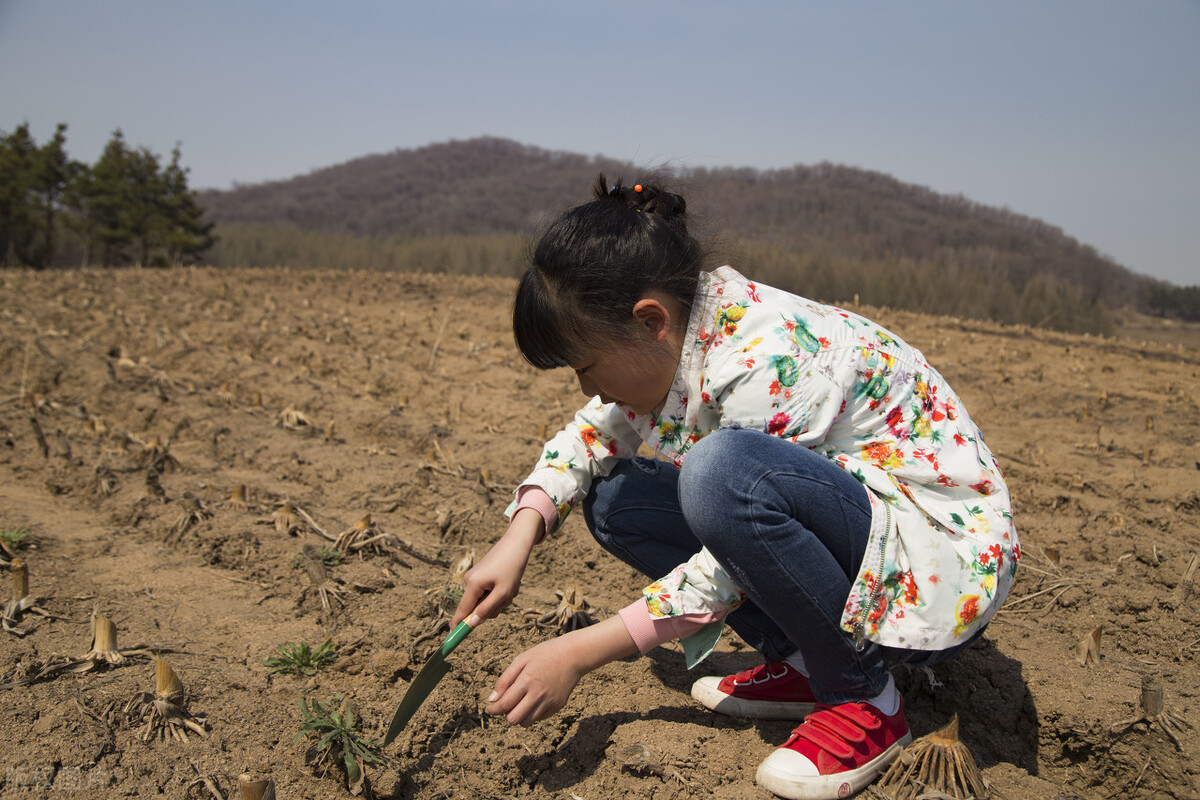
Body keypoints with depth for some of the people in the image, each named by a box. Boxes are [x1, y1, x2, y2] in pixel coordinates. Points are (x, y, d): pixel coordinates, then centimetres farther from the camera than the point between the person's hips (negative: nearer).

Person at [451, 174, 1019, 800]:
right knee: (614, 501, -1)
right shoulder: (672, 338, -4)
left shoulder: (765, 362, -28)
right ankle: (801, 665, 5)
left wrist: (580, 653, -19)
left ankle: (864, 701, -12)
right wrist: (519, 536, -5)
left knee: (721, 471, -35)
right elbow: (592, 433, 11)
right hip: (843, 535, 8)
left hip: (944, 556, -8)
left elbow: (735, 569, -23)